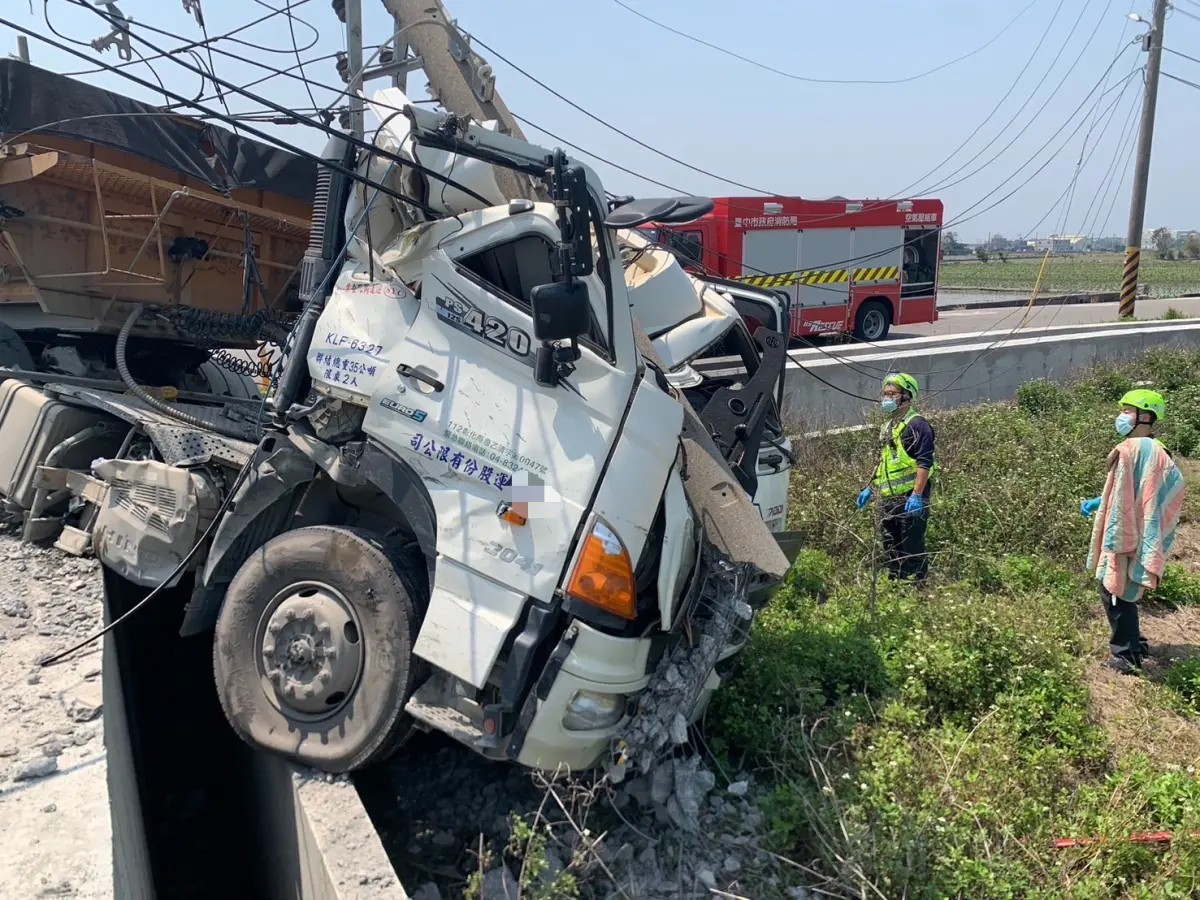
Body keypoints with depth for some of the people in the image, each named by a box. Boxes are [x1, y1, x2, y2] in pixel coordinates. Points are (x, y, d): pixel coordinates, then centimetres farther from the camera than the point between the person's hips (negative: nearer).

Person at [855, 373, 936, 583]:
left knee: (912, 548, -5)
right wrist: (870, 488, 23)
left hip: (910, 498, -9)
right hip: (887, 498, 9)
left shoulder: (917, 424, -9)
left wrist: (917, 494, -24)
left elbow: (925, 463, -17)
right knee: (891, 548, 14)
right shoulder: (887, 427, 19)